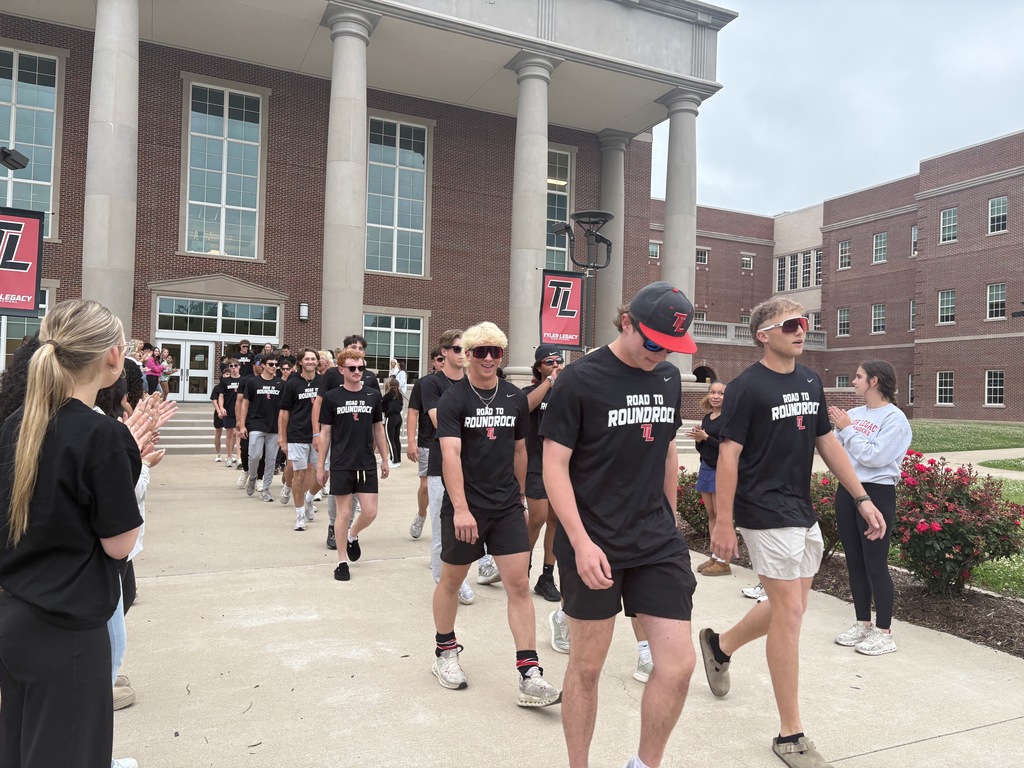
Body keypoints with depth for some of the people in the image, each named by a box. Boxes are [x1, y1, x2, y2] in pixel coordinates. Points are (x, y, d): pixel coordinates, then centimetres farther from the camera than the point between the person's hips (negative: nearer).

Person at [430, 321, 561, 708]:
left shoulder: (516, 398, 5)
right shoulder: (453, 399, -10)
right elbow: (451, 454, -22)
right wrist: (461, 508, -32)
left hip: (507, 506, 3)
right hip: (464, 507, -3)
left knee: (519, 583, -3)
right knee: (452, 579, 13)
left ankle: (529, 677, 0)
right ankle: (445, 653, 35)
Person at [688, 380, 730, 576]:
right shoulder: (706, 417, 12)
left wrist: (705, 437, -21)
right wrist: (698, 439, -3)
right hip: (705, 468, 8)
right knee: (710, 515, 10)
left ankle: (723, 562, 3)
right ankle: (714, 557, 18)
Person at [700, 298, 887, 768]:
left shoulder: (810, 382, 10)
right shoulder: (747, 387, -12)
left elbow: (827, 443, 15)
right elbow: (728, 455, -14)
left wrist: (862, 499, 12)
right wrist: (723, 522, -16)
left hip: (803, 514, 8)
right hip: (766, 514, -8)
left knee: (789, 606, 15)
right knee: (789, 611, -3)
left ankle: (720, 645, 40)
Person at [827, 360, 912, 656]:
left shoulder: (894, 418, -10)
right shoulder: (854, 413, 8)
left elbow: (874, 457, -20)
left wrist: (847, 429, -15)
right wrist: (830, 426, -4)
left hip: (877, 493, -7)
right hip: (846, 491, 7)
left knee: (875, 565, -1)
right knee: (854, 562, 13)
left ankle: (884, 633, 11)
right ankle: (862, 624, 26)